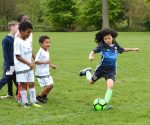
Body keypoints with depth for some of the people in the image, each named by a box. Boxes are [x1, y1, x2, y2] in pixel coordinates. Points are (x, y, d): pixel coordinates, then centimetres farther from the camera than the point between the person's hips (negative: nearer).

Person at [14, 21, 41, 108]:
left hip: (29, 67, 7)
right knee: (23, 85, 0)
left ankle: (33, 101, 16)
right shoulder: (17, 42, -17)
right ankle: (25, 103, 9)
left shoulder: (27, 41, 5)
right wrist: (29, 63, -20)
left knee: (32, 83, 9)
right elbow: (18, 56, -19)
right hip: (21, 68, -7)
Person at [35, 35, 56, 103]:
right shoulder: (40, 52, -19)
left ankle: (44, 96, 29)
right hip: (41, 73, -9)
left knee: (51, 85, 12)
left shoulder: (47, 51, 9)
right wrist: (45, 62, -28)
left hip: (46, 72, 9)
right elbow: (36, 61, -24)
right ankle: (39, 97, 8)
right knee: (48, 86, -9)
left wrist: (51, 65, 10)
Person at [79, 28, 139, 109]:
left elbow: (122, 50, 18)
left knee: (110, 85, -20)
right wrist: (91, 56, -46)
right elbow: (94, 51, -24)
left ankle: (105, 103, -10)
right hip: (102, 68, -1)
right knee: (91, 81, 19)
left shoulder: (115, 45, -1)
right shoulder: (102, 46, -15)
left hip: (111, 70, 2)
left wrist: (133, 49, 17)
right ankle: (87, 72, 52)